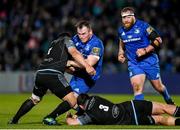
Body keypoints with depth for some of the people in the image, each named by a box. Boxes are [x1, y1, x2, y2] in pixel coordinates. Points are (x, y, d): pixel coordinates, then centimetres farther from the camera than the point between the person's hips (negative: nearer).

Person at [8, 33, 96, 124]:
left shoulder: (54, 43, 32)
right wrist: (87, 66, -19)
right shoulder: (67, 40, 11)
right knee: (72, 102, -5)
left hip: (40, 73, 8)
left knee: (34, 99, 31)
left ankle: (14, 120, 32)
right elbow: (74, 53, -9)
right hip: (53, 74, -8)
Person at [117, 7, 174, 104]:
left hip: (149, 60, -3)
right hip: (133, 63, 3)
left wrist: (145, 50, -21)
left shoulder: (143, 26, -13)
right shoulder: (121, 31, 4)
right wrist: (121, 54, 10)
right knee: (137, 87, -19)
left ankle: (169, 101, 41)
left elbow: (158, 40, -12)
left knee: (158, 87, 11)